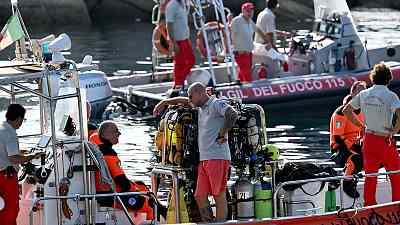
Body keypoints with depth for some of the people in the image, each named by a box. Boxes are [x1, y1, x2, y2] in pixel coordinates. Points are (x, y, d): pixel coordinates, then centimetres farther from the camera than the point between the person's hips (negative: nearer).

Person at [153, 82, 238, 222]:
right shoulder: (201, 108, 22)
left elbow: (232, 115, -23)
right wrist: (165, 102, 42)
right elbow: (184, 101, 41)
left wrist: (222, 135, -17)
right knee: (200, 196, 4)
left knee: (219, 195, -8)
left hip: (217, 157, -9)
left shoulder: (217, 104, -5)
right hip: (204, 159, 9)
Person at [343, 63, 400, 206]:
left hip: (369, 139, 5)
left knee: (370, 175, 12)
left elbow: (346, 111, 11)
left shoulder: (364, 94, 2)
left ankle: (369, 205, 16)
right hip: (385, 140, -5)